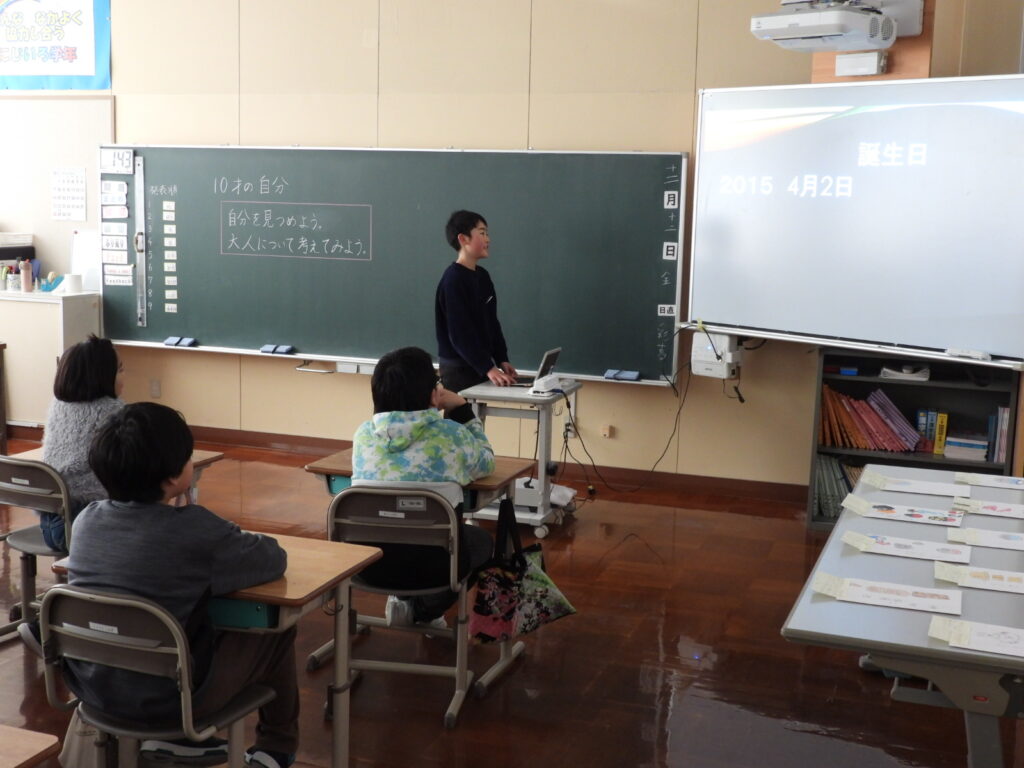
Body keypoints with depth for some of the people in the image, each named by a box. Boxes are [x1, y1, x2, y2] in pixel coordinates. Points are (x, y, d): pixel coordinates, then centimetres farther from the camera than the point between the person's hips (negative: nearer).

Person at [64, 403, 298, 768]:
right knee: (277, 632, 14)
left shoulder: (86, 520, -6)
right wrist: (230, 543, 10)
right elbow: (274, 560, -9)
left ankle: (174, 737, 27)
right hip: (166, 696, -6)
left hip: (93, 686, 6)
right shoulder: (195, 530, -23)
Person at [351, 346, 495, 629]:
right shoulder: (451, 434, -8)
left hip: (366, 559, 5)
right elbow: (486, 463, 14)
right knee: (481, 539, 30)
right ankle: (422, 610, 11)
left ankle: (405, 601, 18)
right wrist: (462, 408, 14)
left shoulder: (364, 433, 1)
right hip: (432, 562, -5)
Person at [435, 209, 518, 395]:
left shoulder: (483, 276, 11)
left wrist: (501, 359, 5)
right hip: (458, 370, -8)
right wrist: (488, 368, -24)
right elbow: (459, 333, -20)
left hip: (480, 366, 8)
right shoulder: (453, 280, -15)